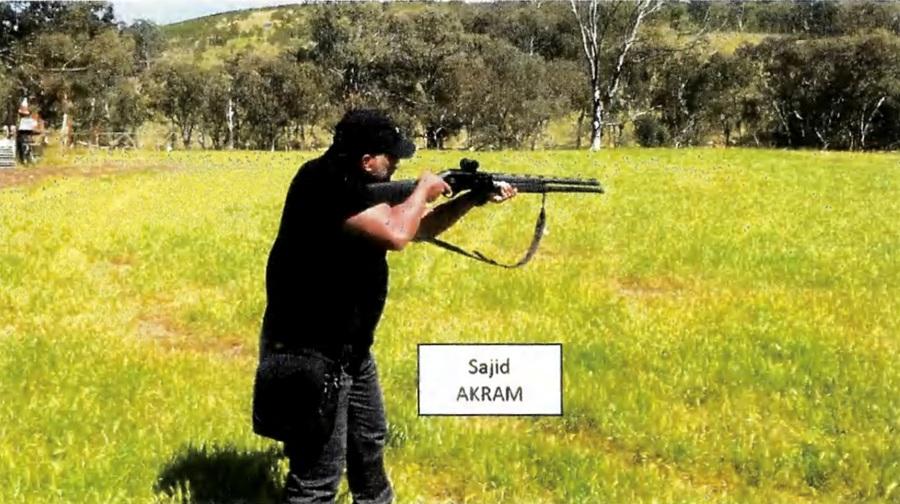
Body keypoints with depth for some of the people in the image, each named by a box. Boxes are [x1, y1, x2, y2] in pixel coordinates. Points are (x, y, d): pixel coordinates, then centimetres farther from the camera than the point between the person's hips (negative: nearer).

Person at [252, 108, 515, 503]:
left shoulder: (360, 187, 7)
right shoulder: (323, 183, -23)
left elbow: (417, 229, 20)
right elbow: (396, 233, -31)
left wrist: (472, 200, 8)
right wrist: (423, 191, -13)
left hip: (350, 348, 10)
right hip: (309, 352, -10)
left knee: (369, 442, 29)